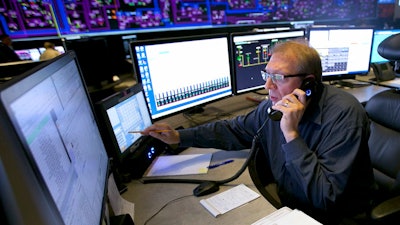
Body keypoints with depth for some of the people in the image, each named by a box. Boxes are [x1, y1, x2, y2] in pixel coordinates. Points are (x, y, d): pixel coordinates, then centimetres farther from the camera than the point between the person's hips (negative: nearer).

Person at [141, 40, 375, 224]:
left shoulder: (344, 115, -27)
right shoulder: (276, 104, -10)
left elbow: (325, 199, -29)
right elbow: (235, 129, 2)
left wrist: (292, 135, -36)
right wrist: (179, 136, -5)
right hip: (286, 203, 5)